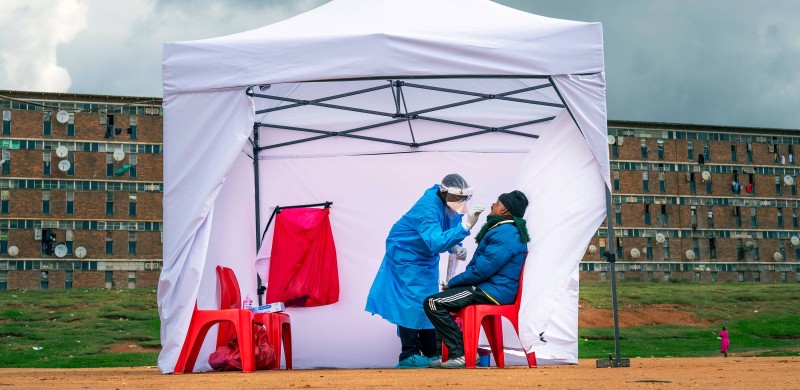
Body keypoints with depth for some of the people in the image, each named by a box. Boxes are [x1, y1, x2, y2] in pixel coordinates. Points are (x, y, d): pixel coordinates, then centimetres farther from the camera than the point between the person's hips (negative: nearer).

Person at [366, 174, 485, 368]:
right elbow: (437, 242, -48)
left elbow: (447, 235, 8)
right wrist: (466, 225, -54)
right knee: (411, 301, -12)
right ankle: (409, 355, -7)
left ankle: (431, 352, 16)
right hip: (405, 255, -8)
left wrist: (456, 248, -14)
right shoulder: (428, 208, -35)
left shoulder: (450, 206, -9)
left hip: (426, 257, 9)